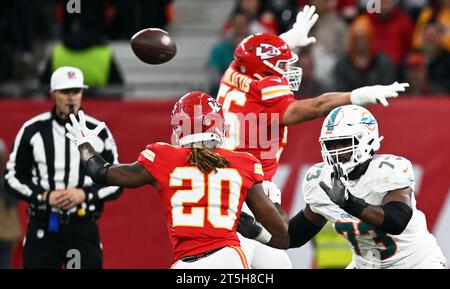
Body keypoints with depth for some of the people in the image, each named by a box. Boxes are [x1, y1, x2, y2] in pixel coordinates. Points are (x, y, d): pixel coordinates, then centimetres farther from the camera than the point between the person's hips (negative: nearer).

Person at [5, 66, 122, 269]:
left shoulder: (99, 133, 4)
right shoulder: (32, 130, 1)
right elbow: (13, 178, 4)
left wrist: (84, 194, -10)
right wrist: (44, 196, -11)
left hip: (84, 229, 0)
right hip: (42, 229, 0)